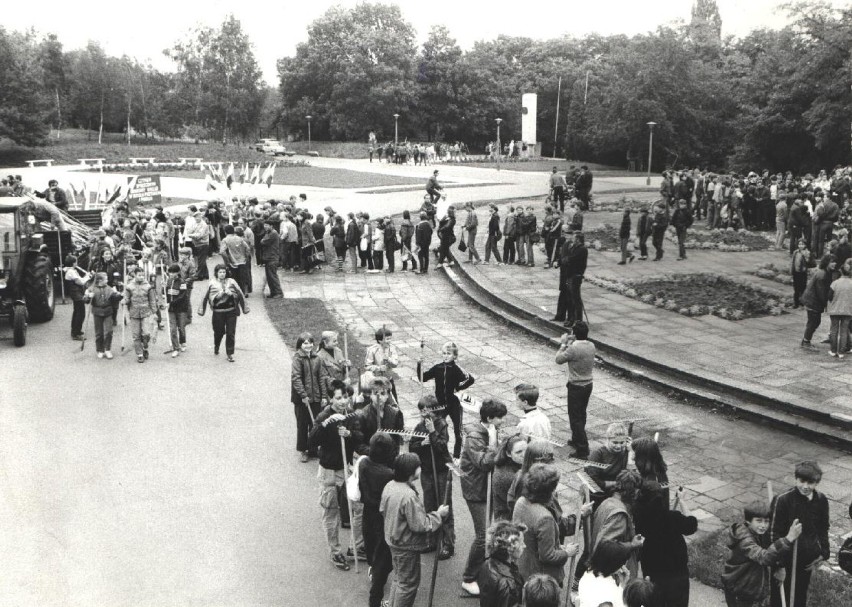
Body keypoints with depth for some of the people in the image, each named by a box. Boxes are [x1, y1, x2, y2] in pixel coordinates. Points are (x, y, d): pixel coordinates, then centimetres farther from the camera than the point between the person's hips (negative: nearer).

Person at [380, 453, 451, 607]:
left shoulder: (389, 486, -5)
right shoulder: (409, 496, -32)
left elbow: (383, 510, 9)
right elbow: (420, 525, -27)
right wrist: (438, 515, -14)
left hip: (393, 541, 9)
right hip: (407, 547, -9)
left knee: (401, 579, 26)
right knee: (409, 583, 8)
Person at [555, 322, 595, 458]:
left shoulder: (573, 348, -26)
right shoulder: (591, 346, -2)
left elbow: (559, 359, -12)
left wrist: (563, 344, -3)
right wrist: (570, 343, 8)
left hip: (576, 387, -8)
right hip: (588, 384, 8)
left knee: (575, 418, 0)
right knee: (581, 414, 24)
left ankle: (582, 450, 0)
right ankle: (577, 440, 41)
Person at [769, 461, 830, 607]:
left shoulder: (821, 500, -7)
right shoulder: (784, 500, -21)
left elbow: (823, 529, 10)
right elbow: (775, 533, -17)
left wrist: (824, 552, 4)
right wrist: (779, 565, -16)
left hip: (807, 559, 4)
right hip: (786, 558, -4)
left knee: (801, 595, 20)